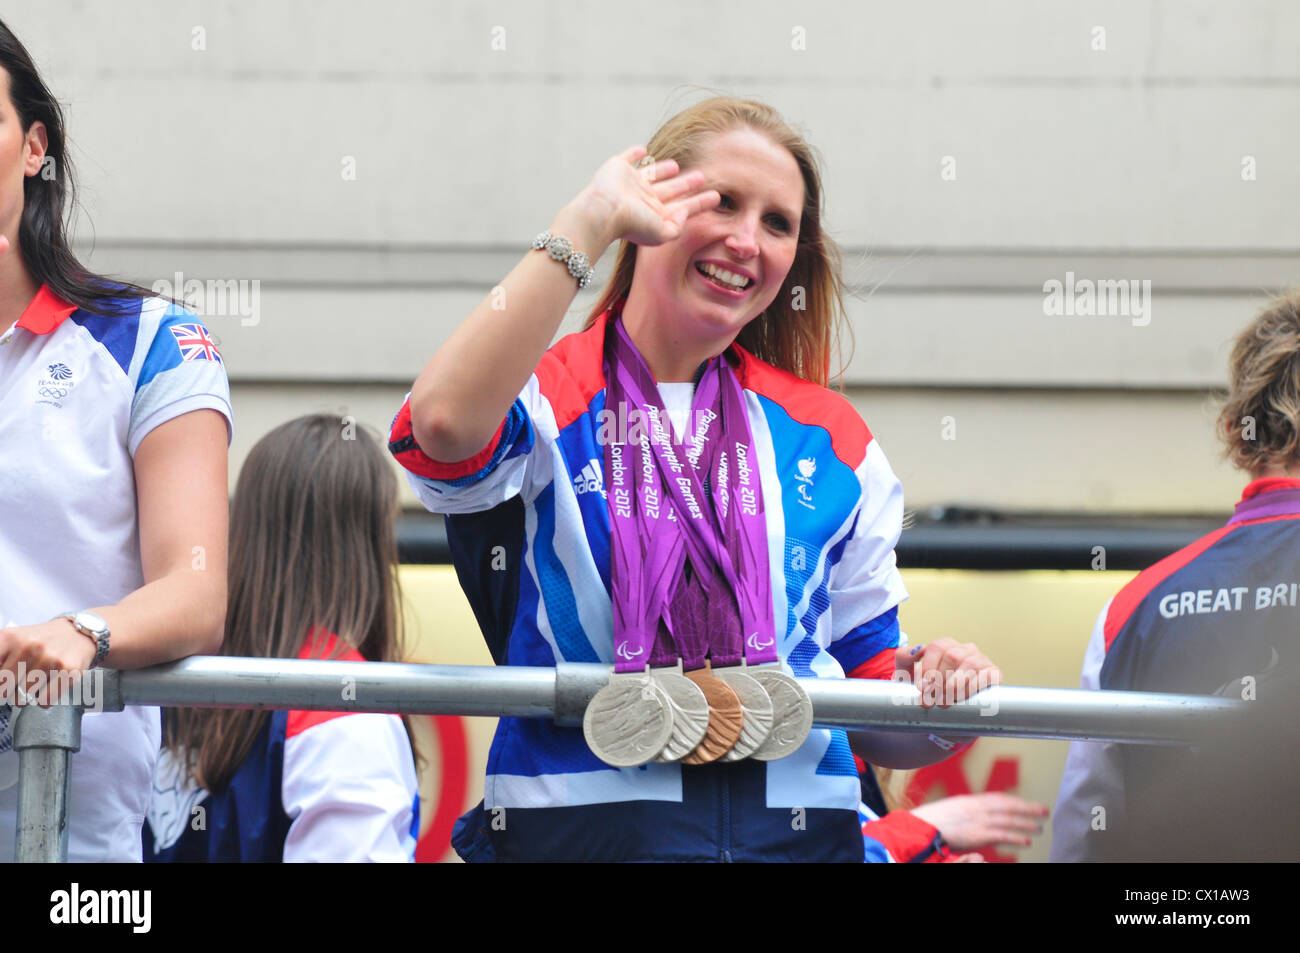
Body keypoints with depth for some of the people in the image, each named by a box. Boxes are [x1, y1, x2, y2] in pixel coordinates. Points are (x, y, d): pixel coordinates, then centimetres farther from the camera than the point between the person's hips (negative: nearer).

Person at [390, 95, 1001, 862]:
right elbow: (446, 423, -19)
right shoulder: (545, 400, 8)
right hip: (577, 824, -4)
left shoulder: (830, 440, 20)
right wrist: (590, 223, -11)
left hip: (798, 831, 4)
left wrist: (934, 708, -3)